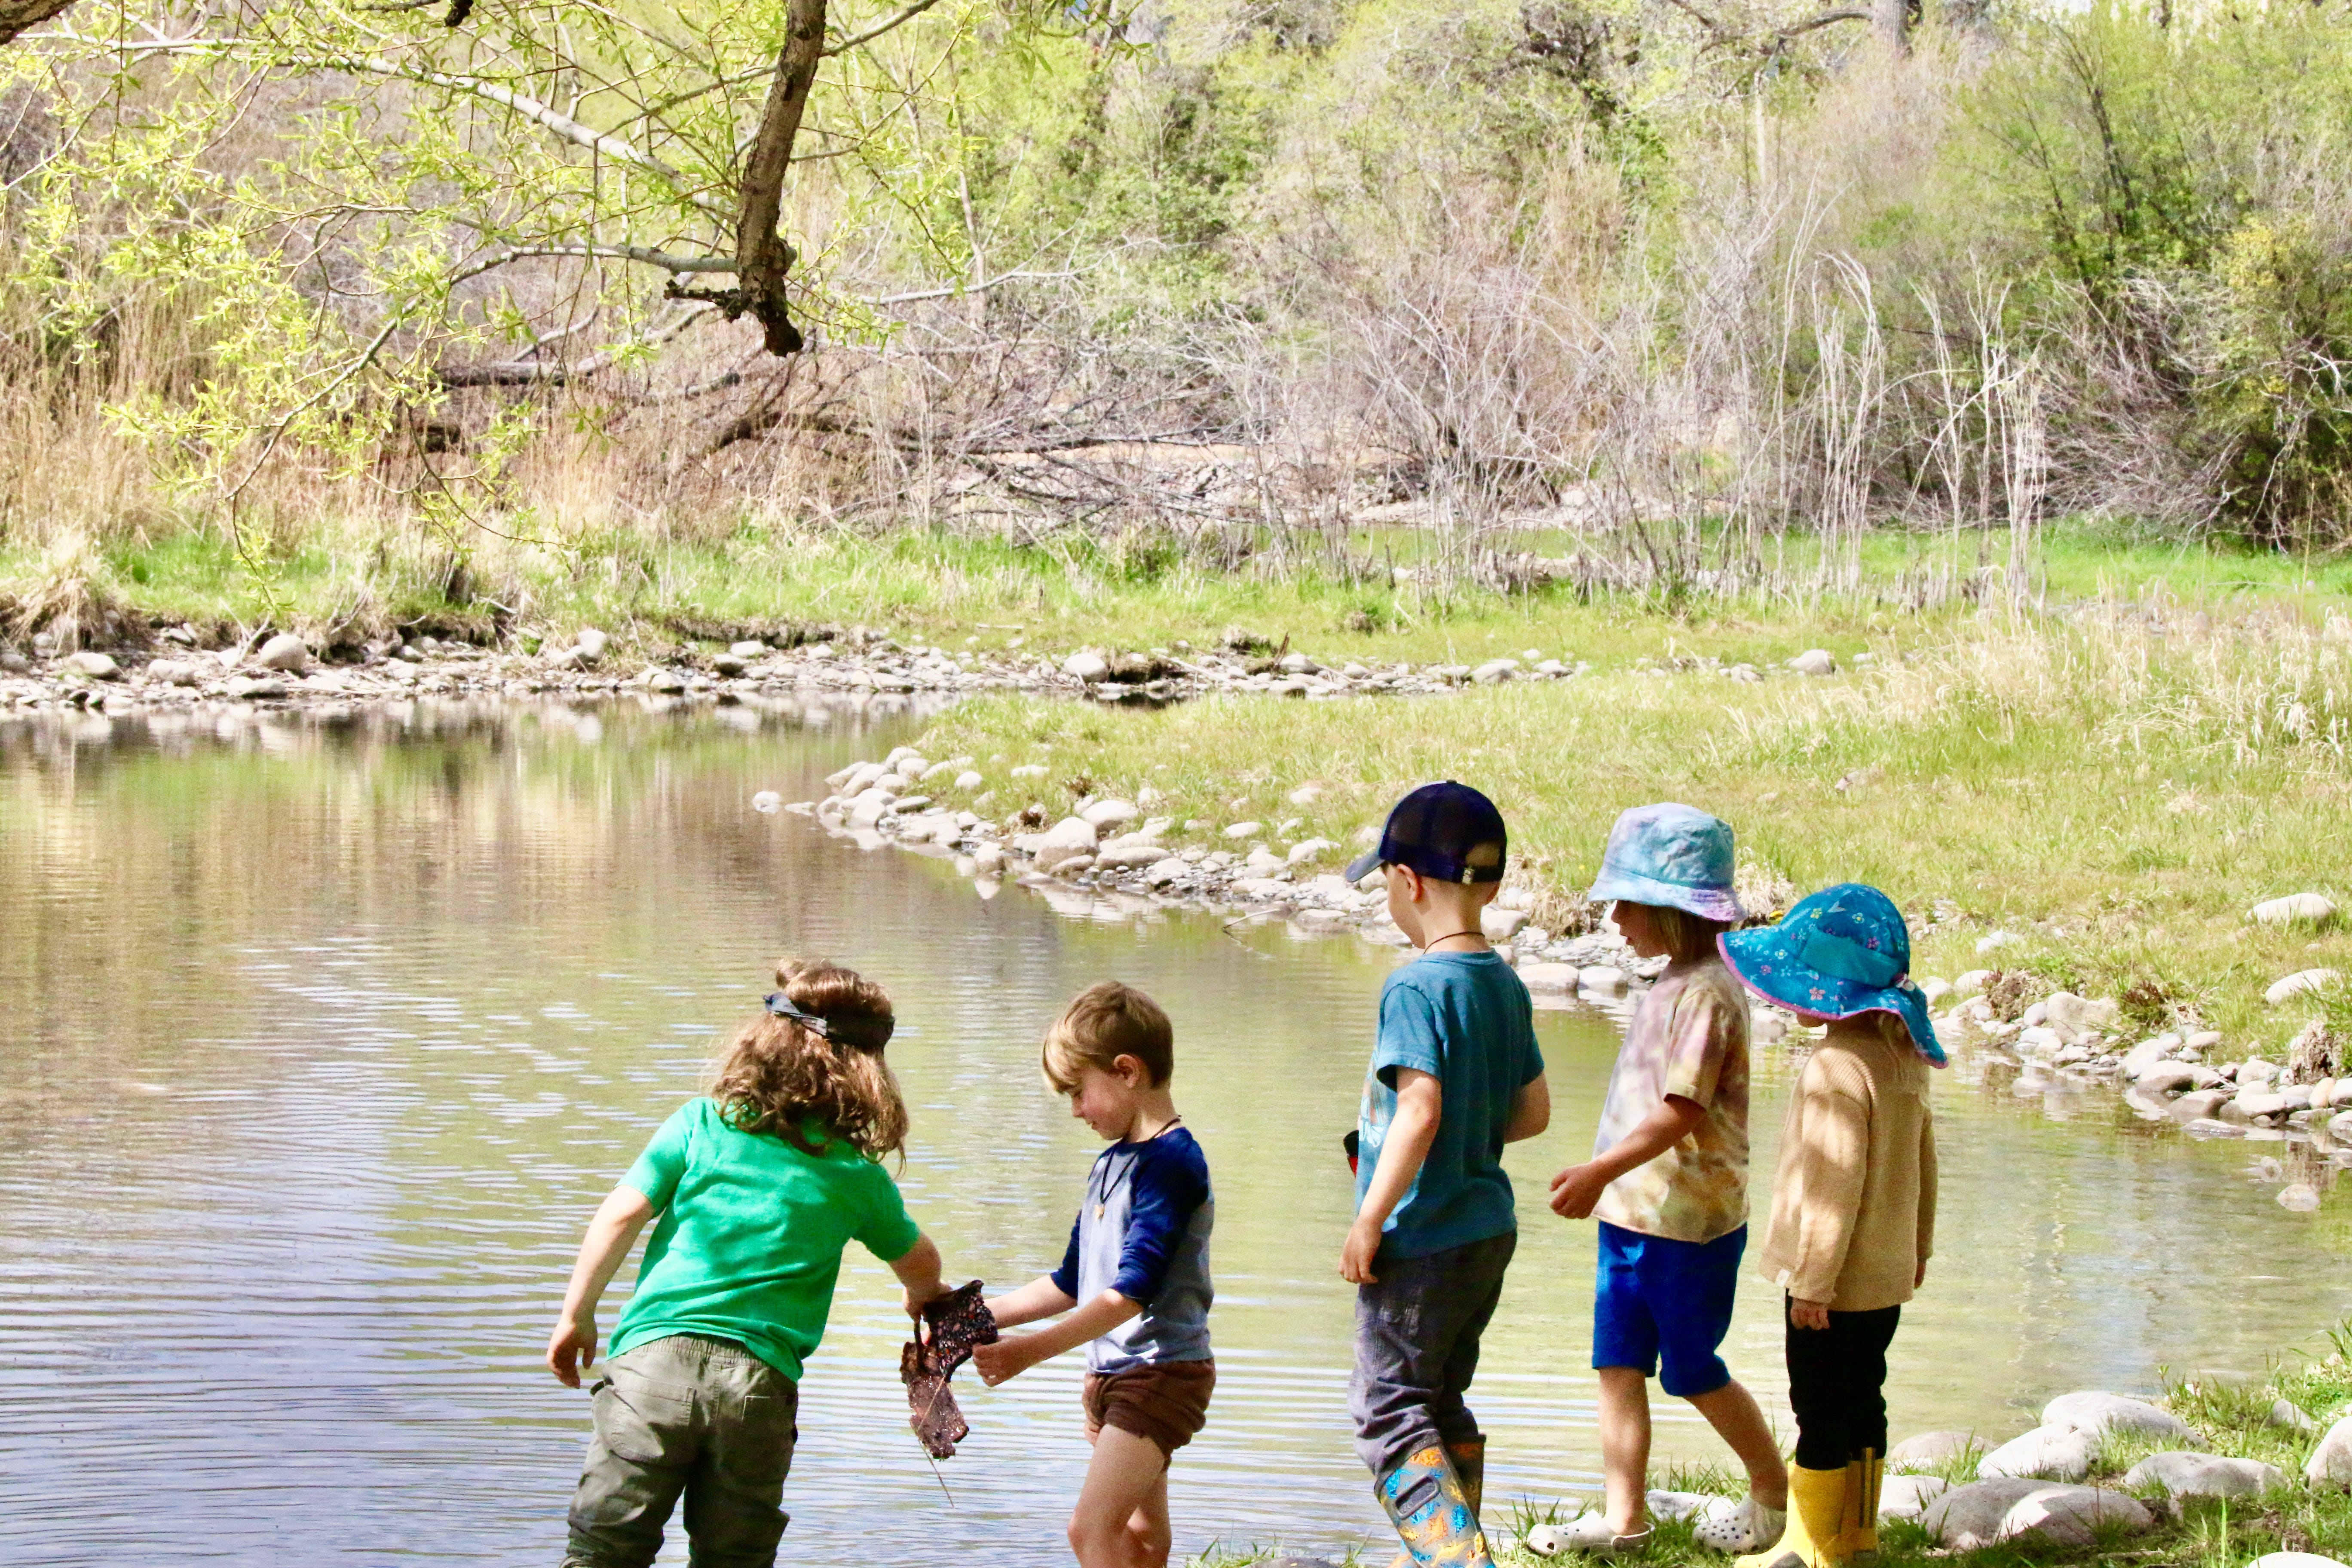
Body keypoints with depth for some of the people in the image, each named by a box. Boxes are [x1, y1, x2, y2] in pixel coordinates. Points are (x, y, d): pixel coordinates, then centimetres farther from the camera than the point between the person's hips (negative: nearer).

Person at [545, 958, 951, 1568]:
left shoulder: (701, 1123, 6)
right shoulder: (858, 1178, 10)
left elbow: (620, 1216, -1)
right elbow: (921, 1266, 27)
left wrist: (577, 1316, 9)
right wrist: (924, 1296, 51)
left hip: (655, 1355, -1)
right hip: (762, 1381, 1)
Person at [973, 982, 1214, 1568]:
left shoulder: (1171, 1162, -17)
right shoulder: (1109, 1166, 13)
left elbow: (1134, 1290, -26)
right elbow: (1072, 1284, 21)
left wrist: (1032, 1350, -29)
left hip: (1161, 1371, -10)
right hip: (1118, 1371, 10)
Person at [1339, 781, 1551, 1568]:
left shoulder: (1417, 987, -18)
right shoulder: (1506, 986, 7)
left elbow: (1419, 1111, -26)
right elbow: (1533, 1112, 14)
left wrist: (1368, 1222, -20)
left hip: (1421, 1239, -8)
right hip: (1488, 1230, 8)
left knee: (1388, 1411, -2)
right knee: (1442, 1404, 20)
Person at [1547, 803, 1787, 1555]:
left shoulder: (1705, 993, -19)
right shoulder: (1673, 984, 11)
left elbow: (1681, 1110, -26)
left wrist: (1599, 1171, -31)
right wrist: (1604, 1181, 21)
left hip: (1691, 1220, -9)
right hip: (1632, 1212, 9)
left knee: (1692, 1372, 5)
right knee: (1618, 1366, 7)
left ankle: (1775, 1492, 23)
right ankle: (1623, 1516, 12)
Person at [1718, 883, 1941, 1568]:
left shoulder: (1837, 1066, -22)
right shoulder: (1903, 1056, 7)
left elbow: (1836, 1183, -23)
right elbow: (1923, 1162, 16)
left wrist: (1812, 1280, -19)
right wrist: (1919, 1248, 26)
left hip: (1839, 1279, -9)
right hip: (1889, 1274, 9)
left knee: (1821, 1412, -1)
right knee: (1863, 1403, 17)